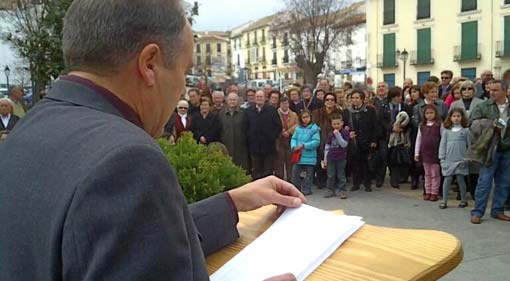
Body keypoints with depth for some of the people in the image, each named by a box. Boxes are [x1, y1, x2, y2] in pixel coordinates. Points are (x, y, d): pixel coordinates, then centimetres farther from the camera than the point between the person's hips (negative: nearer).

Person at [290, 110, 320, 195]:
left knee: (308, 174, 8)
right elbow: (293, 139, 9)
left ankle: (306, 190, 20)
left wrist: (304, 145, -20)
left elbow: (316, 141, -16)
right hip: (298, 155, 4)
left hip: (309, 156, -4)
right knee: (295, 172, 4)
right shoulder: (298, 128, 6)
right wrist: (293, 146, -12)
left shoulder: (314, 128, -10)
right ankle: (297, 188, 19)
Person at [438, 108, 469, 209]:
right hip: (449, 160, 1)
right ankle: (444, 200, 8)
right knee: (447, 179, 2)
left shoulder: (465, 130, 2)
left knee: (460, 179, 4)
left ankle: (463, 200, 18)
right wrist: (442, 158, 0)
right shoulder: (446, 131, 5)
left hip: (461, 160, -1)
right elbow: (442, 145, 5)